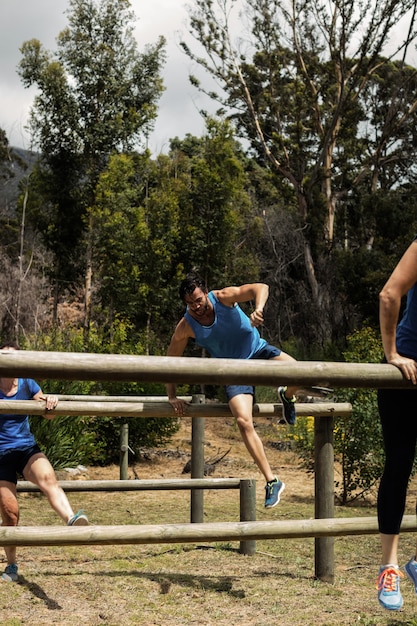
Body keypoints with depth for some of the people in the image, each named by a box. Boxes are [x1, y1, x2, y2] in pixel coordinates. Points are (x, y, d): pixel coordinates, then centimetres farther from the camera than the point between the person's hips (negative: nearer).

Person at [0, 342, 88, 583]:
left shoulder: (27, 384, 2)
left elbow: (48, 414, 9)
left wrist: (51, 401, -14)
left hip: (27, 448, 1)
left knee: (48, 477, -32)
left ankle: (72, 519, -57)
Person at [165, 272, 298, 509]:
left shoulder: (223, 298, -17)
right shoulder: (185, 327, -13)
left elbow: (261, 288, -26)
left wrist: (259, 309, -46)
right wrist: (172, 396, -8)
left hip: (257, 350, -1)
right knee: (244, 421, -20)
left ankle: (288, 397, 8)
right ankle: (272, 481, -11)